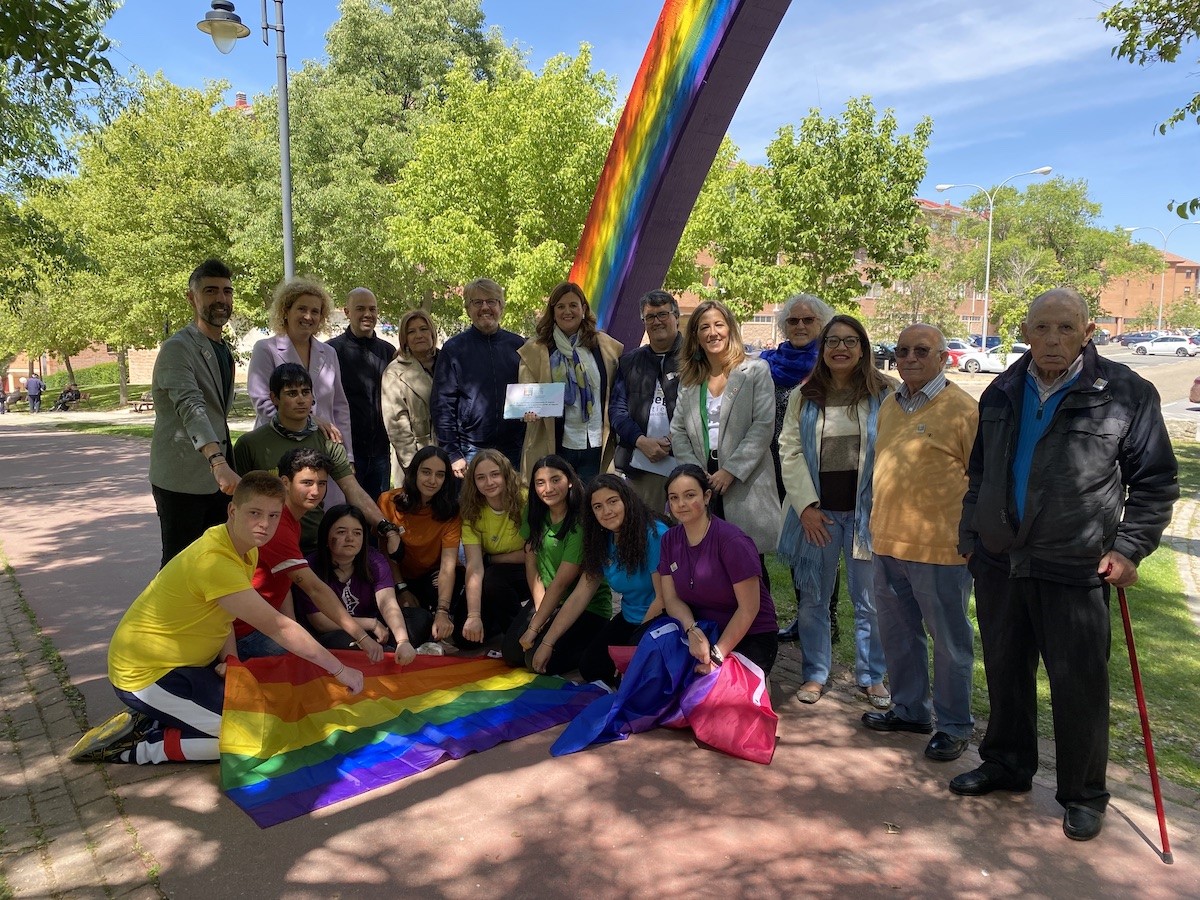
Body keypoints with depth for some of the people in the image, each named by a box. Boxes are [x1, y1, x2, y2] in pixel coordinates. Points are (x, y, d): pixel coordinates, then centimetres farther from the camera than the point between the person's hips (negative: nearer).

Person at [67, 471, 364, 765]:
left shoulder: (246, 548, 0)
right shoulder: (214, 560, -30)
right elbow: (277, 627, -31)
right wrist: (339, 669, -25)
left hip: (182, 662, 9)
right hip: (145, 676, -9)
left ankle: (155, 720, 10)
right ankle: (136, 748, -3)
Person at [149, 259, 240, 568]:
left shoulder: (225, 352, 15)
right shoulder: (177, 348, -14)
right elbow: (190, 407, -30)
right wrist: (218, 461, -44)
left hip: (220, 479, 8)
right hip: (182, 481, -8)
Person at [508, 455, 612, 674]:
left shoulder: (581, 524, -23)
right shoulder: (534, 514, -3)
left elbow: (562, 582, -22)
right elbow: (531, 563, -1)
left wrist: (534, 628, -18)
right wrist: (540, 609, -11)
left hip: (587, 606, -6)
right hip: (548, 599, 6)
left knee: (539, 660, -19)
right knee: (512, 653, -6)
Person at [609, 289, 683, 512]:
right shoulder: (630, 361, 18)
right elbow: (617, 408, 12)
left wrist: (672, 441, -11)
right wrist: (642, 441, -4)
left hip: (685, 462, -3)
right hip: (641, 464, 3)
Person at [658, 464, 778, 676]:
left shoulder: (732, 541, -20)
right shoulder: (669, 540, -1)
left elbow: (749, 608, -18)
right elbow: (671, 599, -2)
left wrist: (717, 655, -19)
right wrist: (692, 630, -22)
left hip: (750, 637, -4)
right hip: (703, 633, 4)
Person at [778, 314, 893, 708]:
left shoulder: (883, 395, 1)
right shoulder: (804, 396, 7)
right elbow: (789, 450, 2)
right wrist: (805, 505, -6)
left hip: (865, 510, -2)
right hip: (817, 510, 2)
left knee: (869, 599, 6)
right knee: (813, 598, 9)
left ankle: (871, 676, 23)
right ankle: (815, 673, 24)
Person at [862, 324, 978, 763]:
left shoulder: (963, 410, -10)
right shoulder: (890, 406, 12)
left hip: (939, 548, -7)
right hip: (888, 542, 7)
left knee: (949, 641, 8)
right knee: (898, 635, 18)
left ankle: (954, 726, 24)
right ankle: (909, 709, 36)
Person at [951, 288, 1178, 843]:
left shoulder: (1126, 394, -6)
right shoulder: (1002, 393, 7)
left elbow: (1155, 481, -2)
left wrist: (1129, 548, -8)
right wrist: (970, 534, 15)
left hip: (1076, 569, -4)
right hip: (999, 562, 4)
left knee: (1079, 686, 5)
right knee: (1005, 672, 16)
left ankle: (1084, 795, 24)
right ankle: (1007, 764, 36)